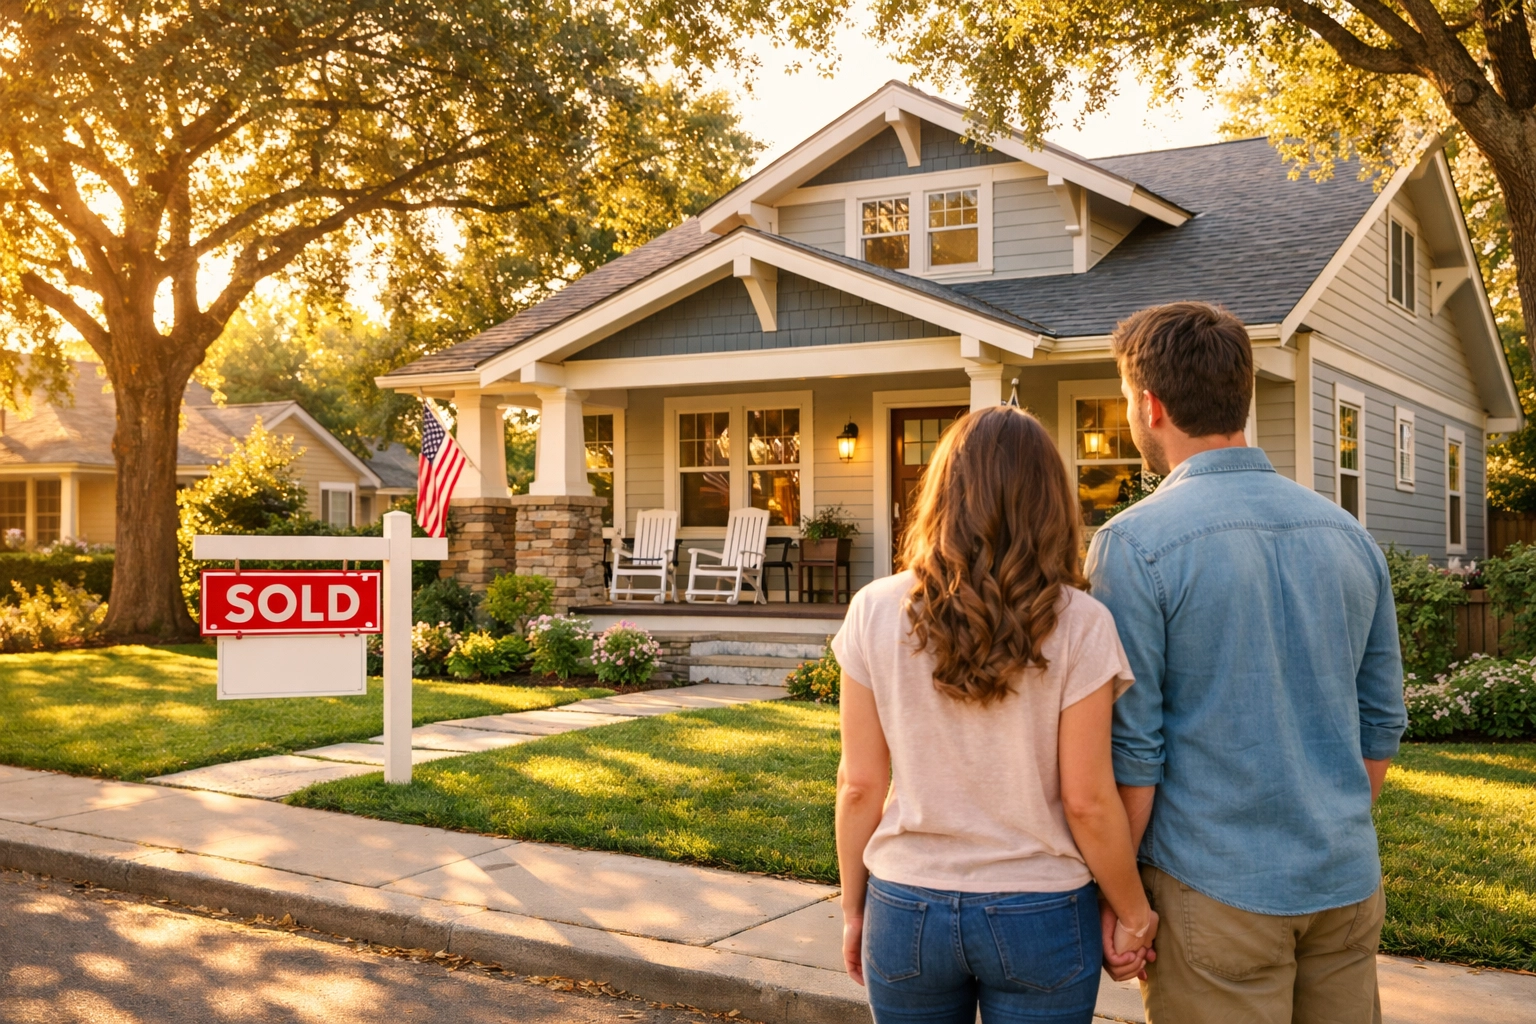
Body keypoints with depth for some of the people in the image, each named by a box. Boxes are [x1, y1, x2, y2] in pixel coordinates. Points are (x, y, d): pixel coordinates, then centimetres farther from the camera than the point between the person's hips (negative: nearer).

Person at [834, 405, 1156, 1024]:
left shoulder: (876, 612, -7)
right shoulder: (1077, 625, -12)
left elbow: (860, 785, -4)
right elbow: (1087, 802, -11)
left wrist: (854, 909, 9)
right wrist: (1133, 915, 3)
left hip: (907, 909, 1)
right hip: (1039, 918, -1)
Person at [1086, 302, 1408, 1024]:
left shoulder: (1135, 544, -13)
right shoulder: (1349, 535, 6)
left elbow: (1130, 750, -14)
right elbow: (1382, 724, 12)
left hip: (1217, 893, -5)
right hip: (1347, 883, 6)